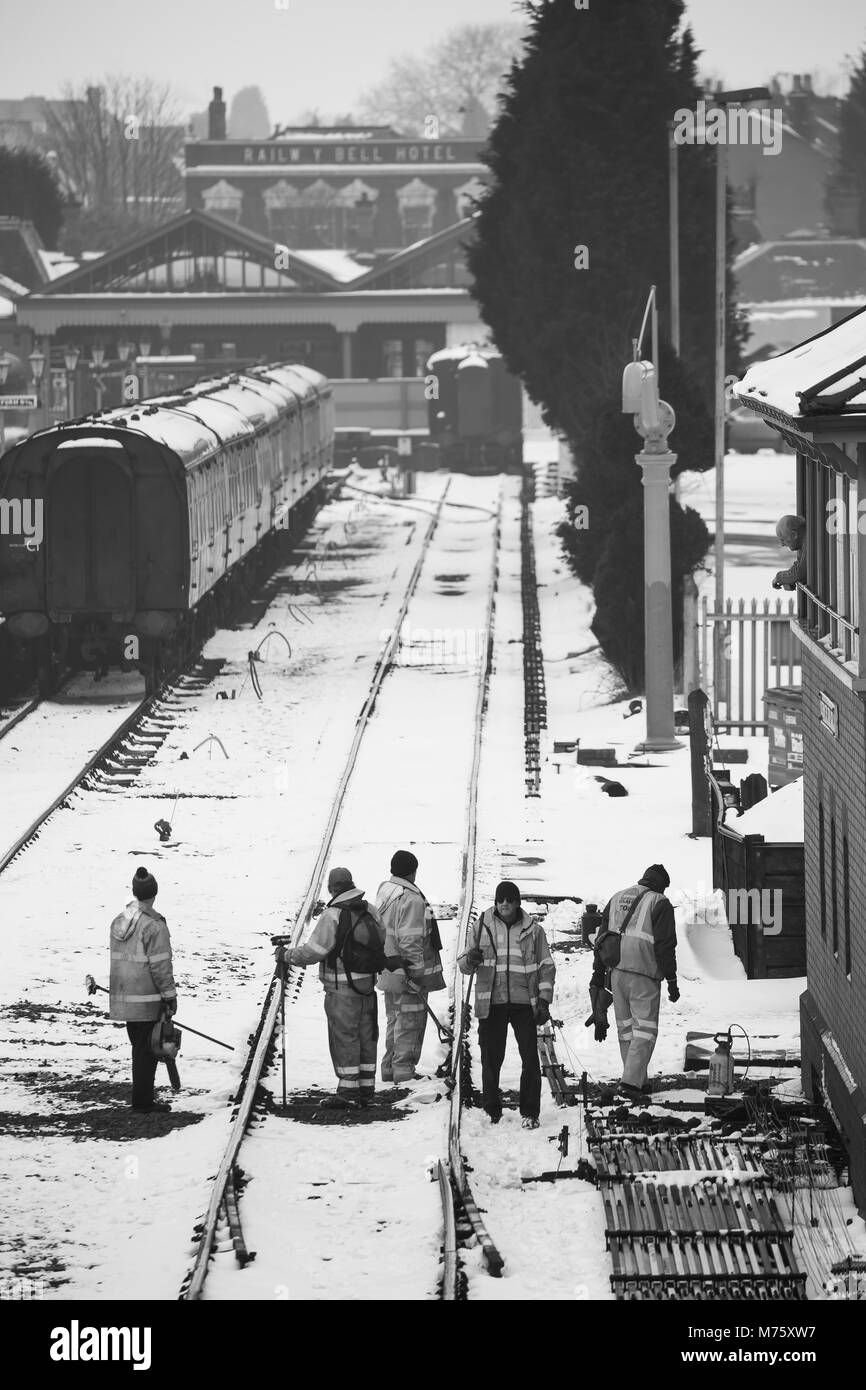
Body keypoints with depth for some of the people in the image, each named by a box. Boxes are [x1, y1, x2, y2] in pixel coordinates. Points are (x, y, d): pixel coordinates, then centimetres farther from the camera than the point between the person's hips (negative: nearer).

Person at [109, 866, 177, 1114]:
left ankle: (143, 1098, 25)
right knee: (147, 1049, 0)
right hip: (147, 999, -8)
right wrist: (170, 996, -9)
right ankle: (143, 1102, 3)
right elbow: (160, 966, -17)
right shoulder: (153, 926, -17)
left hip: (122, 998, 8)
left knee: (139, 1046, 18)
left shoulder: (118, 922, 7)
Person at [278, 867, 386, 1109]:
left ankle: (348, 1092, -3)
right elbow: (383, 942, 15)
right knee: (366, 1037, 13)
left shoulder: (333, 915, -15)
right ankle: (366, 1090, 18)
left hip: (341, 989, -7)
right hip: (367, 985, 7)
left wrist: (285, 956, -4)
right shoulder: (370, 912, 6)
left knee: (343, 1037, -2)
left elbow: (313, 951, -16)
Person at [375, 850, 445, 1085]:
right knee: (410, 1022, -2)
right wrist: (417, 972, -18)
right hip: (408, 974, -9)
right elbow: (410, 940, -22)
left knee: (395, 1021, 18)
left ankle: (390, 1070, 24)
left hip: (389, 974, 9)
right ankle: (404, 1072, -1)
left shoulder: (383, 892, 9)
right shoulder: (411, 899, -19)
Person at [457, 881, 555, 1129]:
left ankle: (530, 1113, 4)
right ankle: (492, 1111, 12)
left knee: (530, 1058, -4)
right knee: (491, 1058, 1)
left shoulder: (533, 930, 7)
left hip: (524, 1003, 0)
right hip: (491, 1003, 0)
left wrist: (544, 1000, 1)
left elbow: (546, 967, 10)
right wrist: (470, 959, -15)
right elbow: (464, 965, 10)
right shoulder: (482, 927, 7)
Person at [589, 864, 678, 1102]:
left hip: (616, 972, 6)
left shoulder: (617, 898, 17)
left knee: (626, 1029, 13)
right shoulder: (659, 903, -2)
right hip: (644, 974, -6)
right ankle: (631, 1082, -15)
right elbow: (665, 946, -7)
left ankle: (638, 1082, 19)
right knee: (645, 1029, -4)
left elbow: (601, 938, 18)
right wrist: (672, 981, -3)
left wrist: (598, 975, 21)